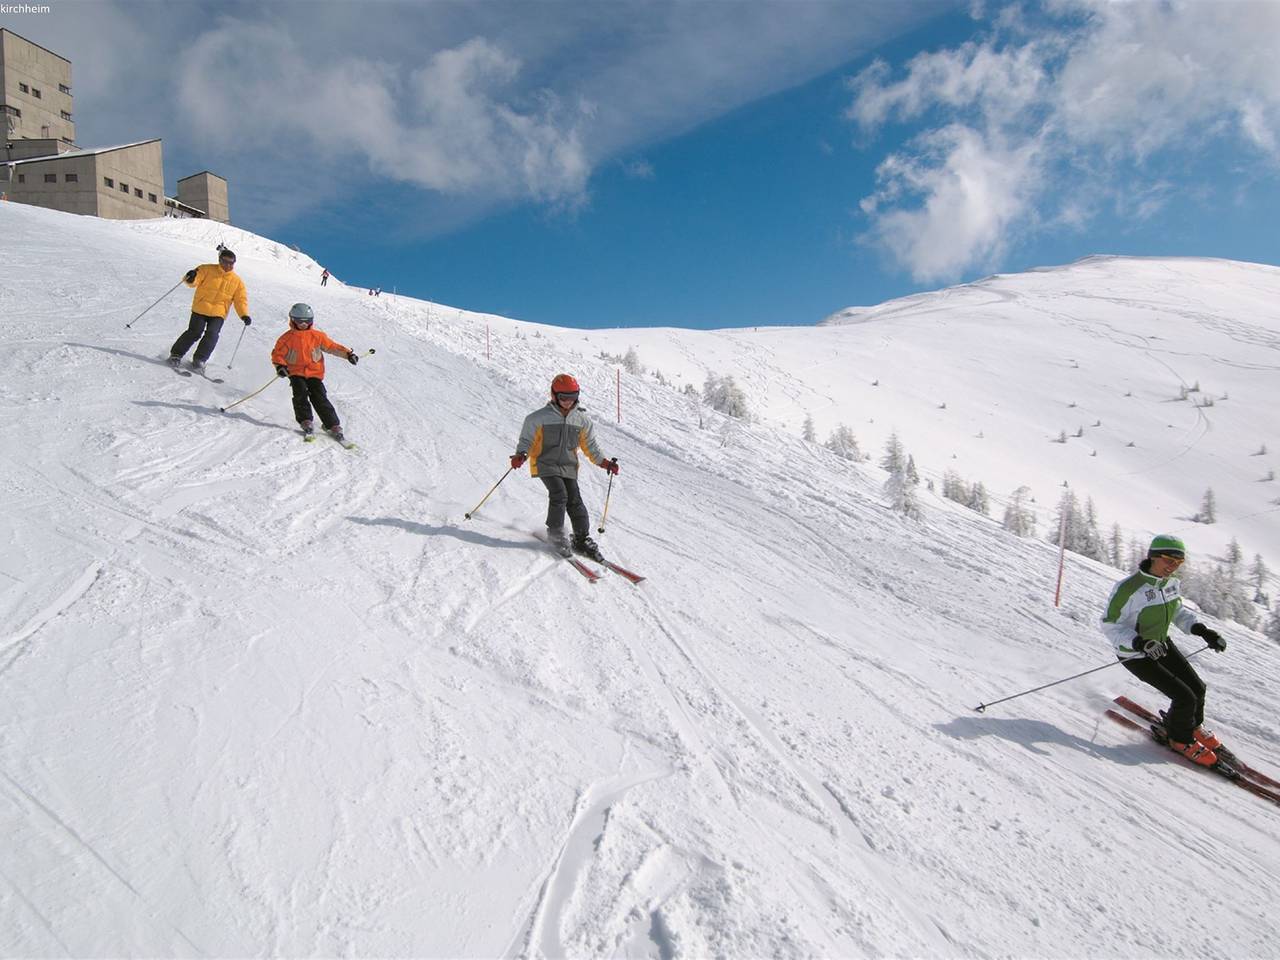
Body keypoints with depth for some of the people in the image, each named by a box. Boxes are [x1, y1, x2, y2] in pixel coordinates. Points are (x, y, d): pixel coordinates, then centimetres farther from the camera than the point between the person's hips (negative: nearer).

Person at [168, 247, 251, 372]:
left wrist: (244, 315, -9)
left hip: (218, 313, 2)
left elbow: (241, 300, 5)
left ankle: (199, 360, -4)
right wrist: (191, 278, -32)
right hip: (200, 309, -1)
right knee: (194, 333, -8)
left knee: (212, 335, -15)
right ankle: (176, 355, 8)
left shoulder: (237, 281, 6)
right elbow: (194, 281, -7)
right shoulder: (207, 269, 0)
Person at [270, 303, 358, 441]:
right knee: (300, 393, -23)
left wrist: (347, 353, -5)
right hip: (296, 373, 0)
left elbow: (331, 346, 7)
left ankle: (333, 426, -11)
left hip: (314, 373, 0)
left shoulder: (317, 336, 3)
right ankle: (306, 422, -14)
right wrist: (280, 366, -17)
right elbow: (277, 354, 3)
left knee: (319, 397, -11)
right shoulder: (287, 338, 0)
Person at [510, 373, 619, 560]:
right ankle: (555, 534, -5)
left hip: (568, 467, 3)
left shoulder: (582, 420, 8)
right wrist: (520, 455, -17)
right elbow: (526, 441, 2)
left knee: (575, 501, -6)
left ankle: (582, 540, 6)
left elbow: (590, 445, 16)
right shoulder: (539, 418, -3)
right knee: (559, 495, -22)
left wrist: (603, 462, 4)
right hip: (546, 464, -3)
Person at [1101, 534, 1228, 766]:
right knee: (1185, 697, -9)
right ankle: (1181, 740, 20)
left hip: (1162, 644, 7)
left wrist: (1203, 631, -3)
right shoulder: (1129, 588, -30)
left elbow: (1179, 611, 12)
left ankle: (1193, 725, 43)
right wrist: (1140, 643, -36)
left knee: (1197, 687, 11)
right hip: (1135, 655, -7)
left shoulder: (1172, 583, -7)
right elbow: (1110, 624, -24)